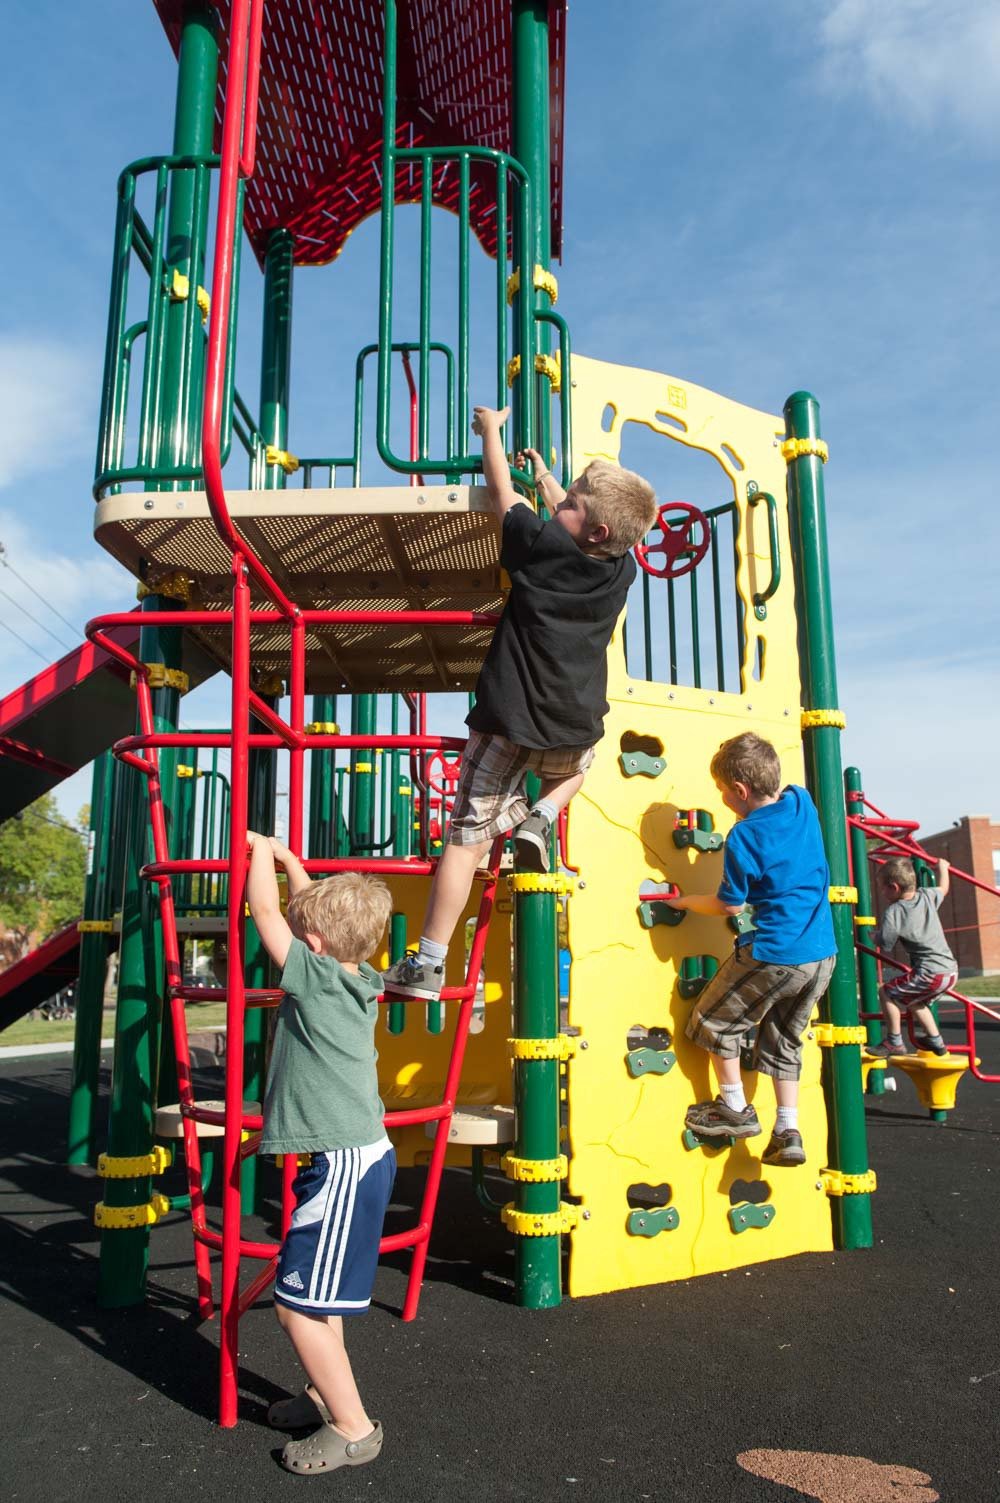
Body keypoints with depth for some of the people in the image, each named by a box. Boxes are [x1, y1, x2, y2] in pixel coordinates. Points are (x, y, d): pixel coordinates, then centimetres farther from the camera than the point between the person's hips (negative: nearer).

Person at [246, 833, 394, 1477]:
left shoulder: (316, 977, -17)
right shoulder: (355, 979, 5)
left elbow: (265, 911, -10)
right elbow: (323, 912, 20)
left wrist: (261, 849, 4)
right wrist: (289, 859, 27)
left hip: (343, 1165, -10)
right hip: (360, 1154, 10)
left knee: (299, 1300, 0)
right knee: (316, 1290, 23)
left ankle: (353, 1427, 12)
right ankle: (326, 1394, 38)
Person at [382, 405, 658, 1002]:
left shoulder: (544, 544, -10)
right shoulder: (622, 569, 3)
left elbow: (502, 493, 6)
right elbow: (570, 520, 22)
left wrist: (492, 429, 22)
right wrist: (545, 474, 36)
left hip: (513, 724, -4)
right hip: (577, 728, 4)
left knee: (469, 838, 1)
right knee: (578, 761, 41)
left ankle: (428, 963, 4)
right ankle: (542, 818, 13)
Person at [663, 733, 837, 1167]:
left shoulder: (743, 838, -16)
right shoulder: (802, 803, 1)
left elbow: (729, 904, -6)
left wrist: (684, 901, 9)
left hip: (773, 955, -8)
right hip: (823, 954, 8)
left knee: (714, 1020, 13)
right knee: (784, 1038, 21)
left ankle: (734, 1108, 23)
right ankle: (788, 1133, 20)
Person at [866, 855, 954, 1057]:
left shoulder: (893, 914, -15)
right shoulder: (927, 896, 4)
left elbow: (885, 950, -10)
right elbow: (944, 888, 28)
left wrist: (875, 936, 11)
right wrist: (942, 866, 45)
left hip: (930, 974, -8)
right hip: (951, 970, 9)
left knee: (888, 992, 2)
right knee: (913, 999, 27)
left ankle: (895, 1042, 7)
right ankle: (935, 1041, 36)